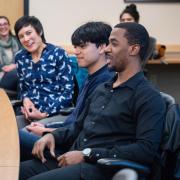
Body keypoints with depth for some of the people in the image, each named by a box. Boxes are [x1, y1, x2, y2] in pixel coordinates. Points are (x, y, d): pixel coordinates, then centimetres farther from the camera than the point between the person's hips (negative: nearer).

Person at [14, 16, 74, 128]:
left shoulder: (58, 54, -3)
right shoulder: (20, 58, 11)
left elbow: (68, 91, -7)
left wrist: (45, 114, -15)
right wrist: (26, 99, -3)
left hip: (57, 114, -5)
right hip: (30, 114, 5)